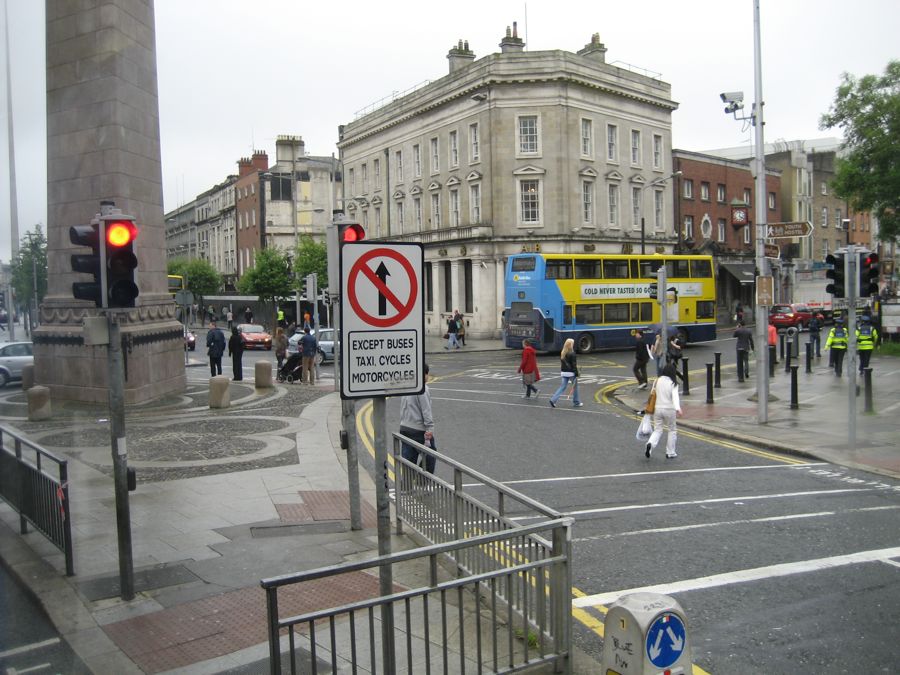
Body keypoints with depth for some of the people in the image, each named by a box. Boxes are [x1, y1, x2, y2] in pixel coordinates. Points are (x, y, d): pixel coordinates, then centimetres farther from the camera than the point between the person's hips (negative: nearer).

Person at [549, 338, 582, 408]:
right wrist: (576, 374, -11)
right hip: (571, 373, -6)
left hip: (564, 373, 6)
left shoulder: (562, 353, 6)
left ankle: (553, 400, -8)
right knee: (575, 387, 10)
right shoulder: (572, 354, -15)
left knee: (563, 387, 7)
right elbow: (574, 365, -15)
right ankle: (576, 403, 21)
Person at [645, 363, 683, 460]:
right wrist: (678, 408, -35)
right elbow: (675, 396, -23)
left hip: (657, 409, 3)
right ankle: (670, 453, 20)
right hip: (669, 410, -3)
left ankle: (650, 444, -20)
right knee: (672, 430, 17)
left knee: (657, 430, 10)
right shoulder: (673, 384, -8)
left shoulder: (657, 381, 2)